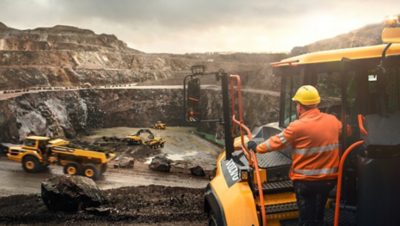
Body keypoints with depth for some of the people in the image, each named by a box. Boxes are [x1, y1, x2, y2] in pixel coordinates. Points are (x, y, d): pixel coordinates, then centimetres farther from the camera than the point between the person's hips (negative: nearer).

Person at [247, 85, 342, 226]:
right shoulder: (333, 121, 0)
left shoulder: (298, 126, -17)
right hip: (329, 179, 6)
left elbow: (277, 142, -7)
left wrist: (257, 147, 9)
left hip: (307, 181, -5)